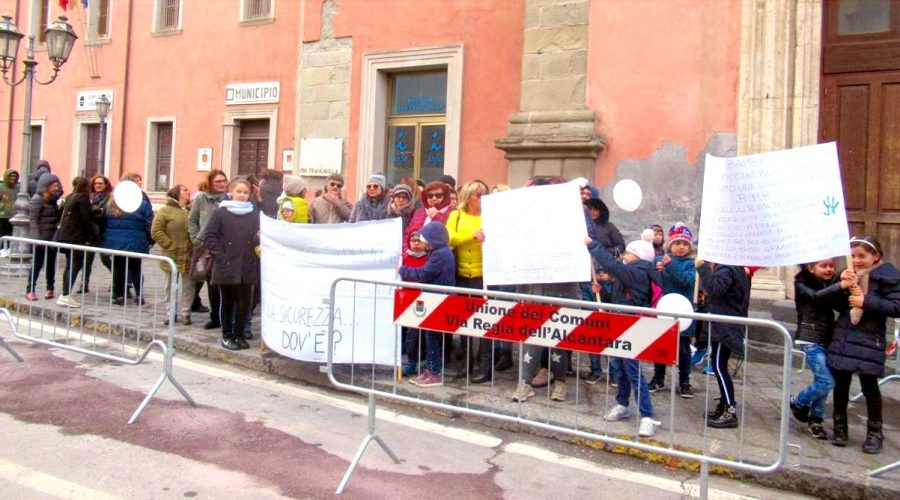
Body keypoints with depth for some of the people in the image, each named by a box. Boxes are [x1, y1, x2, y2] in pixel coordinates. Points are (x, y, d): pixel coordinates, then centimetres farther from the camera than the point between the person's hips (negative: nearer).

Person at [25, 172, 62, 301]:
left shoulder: (53, 199, 11)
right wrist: (36, 238, -23)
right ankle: (30, 290, 6)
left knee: (51, 264, 10)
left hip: (52, 237, 6)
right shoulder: (37, 200, -10)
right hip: (41, 237, -6)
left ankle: (50, 289, 17)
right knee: (37, 264, -1)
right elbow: (33, 220, -16)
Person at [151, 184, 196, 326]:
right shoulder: (166, 210, -2)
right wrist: (169, 245, -11)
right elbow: (156, 231, -7)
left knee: (188, 286, 5)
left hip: (189, 257, 2)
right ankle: (170, 313, 18)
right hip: (172, 256, -2)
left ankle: (185, 313, 14)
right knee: (171, 287, 8)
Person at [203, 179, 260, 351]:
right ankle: (227, 335, 20)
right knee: (227, 301, 8)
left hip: (247, 267, 2)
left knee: (244, 302, 4)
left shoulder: (254, 214, 7)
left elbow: (258, 237, 10)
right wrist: (220, 256, -9)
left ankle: (239, 334, 21)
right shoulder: (220, 212, 0)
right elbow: (209, 237, -2)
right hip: (227, 266, -2)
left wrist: (259, 238, -12)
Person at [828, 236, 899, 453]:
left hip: (869, 339, -5)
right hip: (843, 337, 5)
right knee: (840, 382, 9)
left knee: (869, 386, 1)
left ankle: (874, 432, 16)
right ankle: (839, 427, 22)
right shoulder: (850, 274, 11)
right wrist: (843, 285, -5)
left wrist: (866, 301, -18)